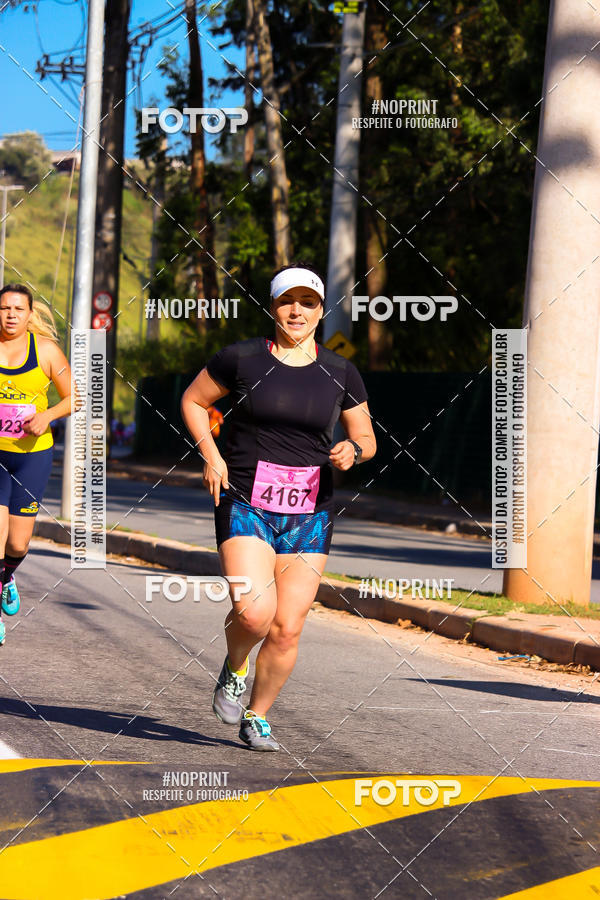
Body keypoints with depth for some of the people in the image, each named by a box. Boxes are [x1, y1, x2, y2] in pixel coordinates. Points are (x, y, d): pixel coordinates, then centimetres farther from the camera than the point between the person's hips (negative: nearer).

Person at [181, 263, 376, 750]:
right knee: (254, 613, -21)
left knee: (287, 629, -2)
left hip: (308, 514, 2)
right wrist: (211, 455, -3)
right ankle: (234, 669, 14)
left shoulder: (340, 373, 5)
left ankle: (257, 717, 20)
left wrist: (353, 450, -10)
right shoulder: (241, 358, -1)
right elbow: (193, 401, 12)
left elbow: (367, 439, 13)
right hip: (245, 506, -2)